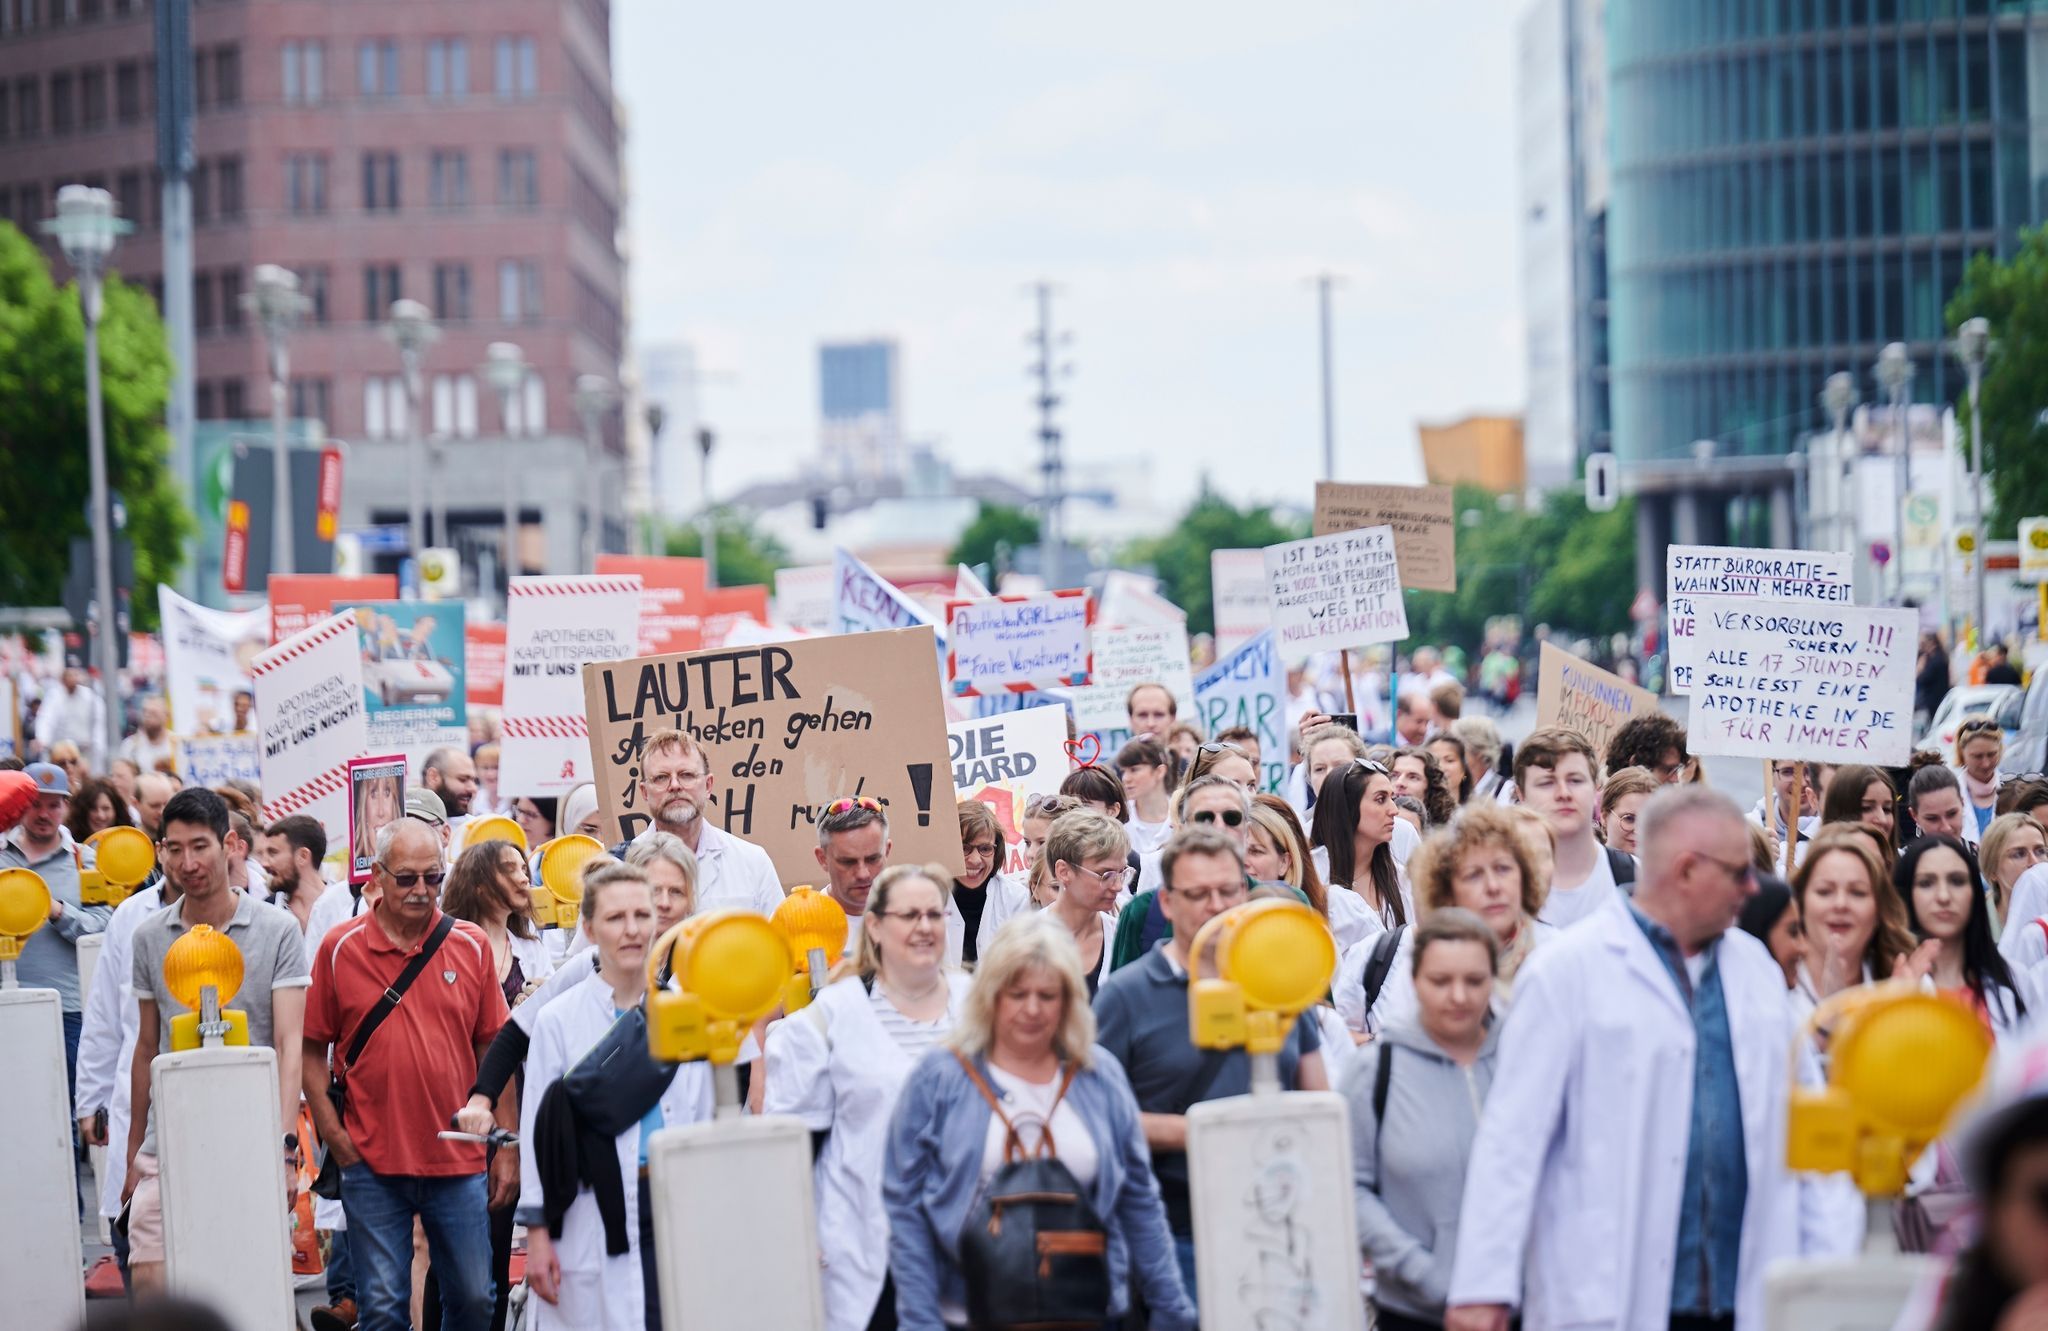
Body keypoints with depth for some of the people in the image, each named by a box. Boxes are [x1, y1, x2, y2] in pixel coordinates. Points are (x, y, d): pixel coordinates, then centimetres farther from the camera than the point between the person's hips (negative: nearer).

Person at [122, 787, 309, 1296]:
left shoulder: (278, 931, -2)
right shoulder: (148, 938, 9)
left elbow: (289, 1044, -7)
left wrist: (285, 1145, -17)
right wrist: (133, 1149, 18)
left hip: (250, 1142, -3)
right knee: (148, 1280, -7)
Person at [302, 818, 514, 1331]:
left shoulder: (471, 946, 4)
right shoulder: (340, 948, -2)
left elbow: (493, 1048, 8)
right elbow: (312, 1049, 2)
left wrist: (508, 1144, 5)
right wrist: (335, 1137, -5)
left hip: (459, 1160, 2)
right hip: (373, 1164, -2)